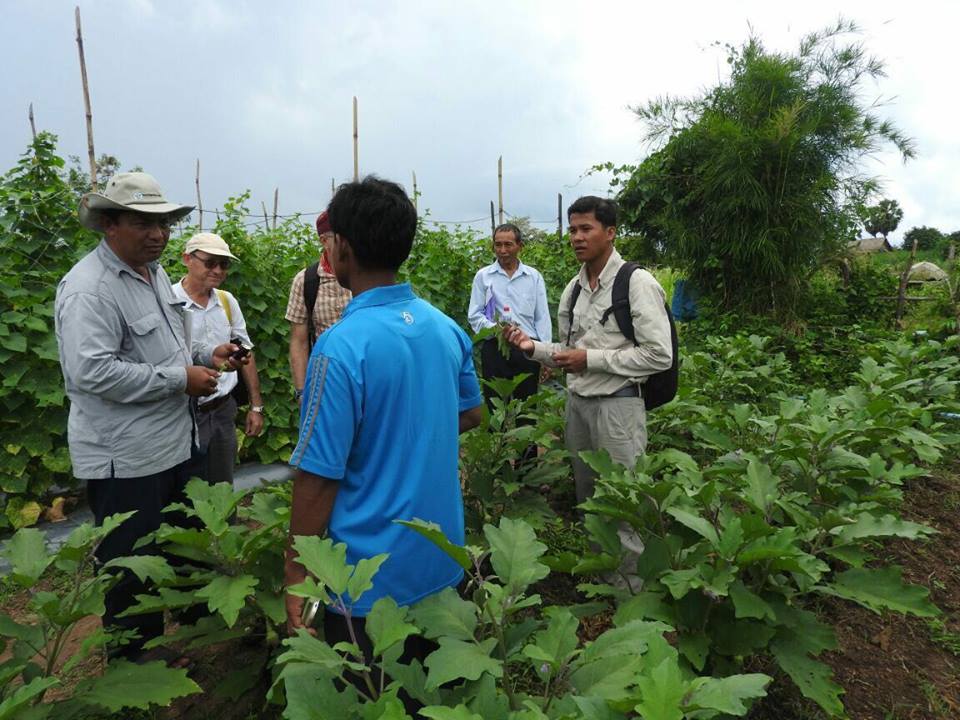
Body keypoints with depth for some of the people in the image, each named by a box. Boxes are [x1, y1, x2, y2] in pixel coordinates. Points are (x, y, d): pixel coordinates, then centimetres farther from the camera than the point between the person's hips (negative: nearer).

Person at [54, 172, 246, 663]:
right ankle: (131, 661, 29)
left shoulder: (154, 273, 11)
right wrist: (180, 379, -23)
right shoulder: (89, 287, -20)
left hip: (173, 445, 10)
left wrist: (204, 355, 5)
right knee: (131, 571, 8)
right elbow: (92, 370, -28)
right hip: (125, 460, -9)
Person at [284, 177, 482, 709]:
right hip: (442, 559, 7)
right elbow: (470, 415, 10)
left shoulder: (341, 347, -25)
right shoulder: (445, 327, -4)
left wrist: (296, 574, -8)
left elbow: (319, 476, -20)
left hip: (370, 576, -6)